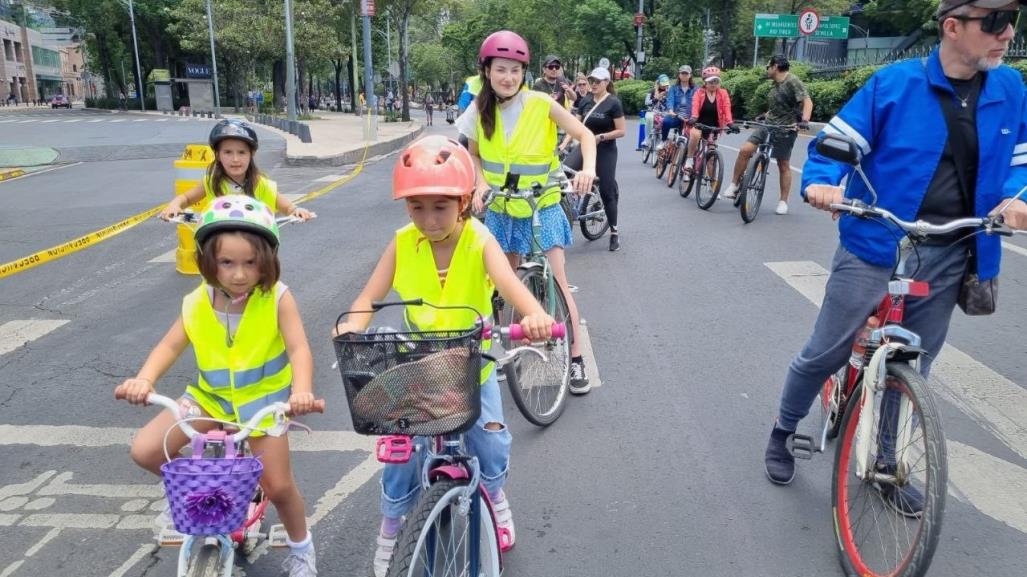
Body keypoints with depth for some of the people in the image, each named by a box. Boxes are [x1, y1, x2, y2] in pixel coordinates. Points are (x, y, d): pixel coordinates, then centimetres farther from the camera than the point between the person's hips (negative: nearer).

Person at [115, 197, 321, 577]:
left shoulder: (277, 298, -20)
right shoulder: (197, 303, -9)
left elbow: (299, 348, -27)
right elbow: (169, 346, -6)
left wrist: (301, 390, -47)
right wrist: (144, 379, -27)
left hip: (263, 397, -3)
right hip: (210, 395, 4)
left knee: (277, 485, -5)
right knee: (145, 450, -10)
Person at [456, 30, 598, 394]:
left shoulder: (541, 104, -13)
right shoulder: (481, 110, -4)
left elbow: (585, 135, -10)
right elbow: (473, 155, 8)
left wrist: (588, 169, -28)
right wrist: (481, 183, -11)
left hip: (542, 208, -3)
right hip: (500, 210, 3)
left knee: (557, 284, -6)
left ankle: (575, 359, 3)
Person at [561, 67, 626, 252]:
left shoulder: (613, 103, -9)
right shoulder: (586, 101, 6)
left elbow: (621, 131, -11)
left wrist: (601, 137, -23)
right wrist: (564, 143, -4)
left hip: (605, 150, -4)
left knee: (606, 191, 0)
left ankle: (614, 233, 13)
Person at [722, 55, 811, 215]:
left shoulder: (792, 81, -12)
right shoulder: (776, 83, 14)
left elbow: (807, 101, -22)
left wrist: (804, 120, -36)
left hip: (785, 130, -7)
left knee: (783, 165, 2)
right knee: (745, 150, -12)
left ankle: (783, 202, 12)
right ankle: (734, 184, -1)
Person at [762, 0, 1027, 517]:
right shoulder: (894, 84, -8)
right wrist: (820, 183, -25)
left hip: (947, 258, 4)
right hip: (875, 246, -4)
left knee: (912, 368, 14)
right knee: (824, 354, 1)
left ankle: (886, 463, 33)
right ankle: (782, 434, 26)